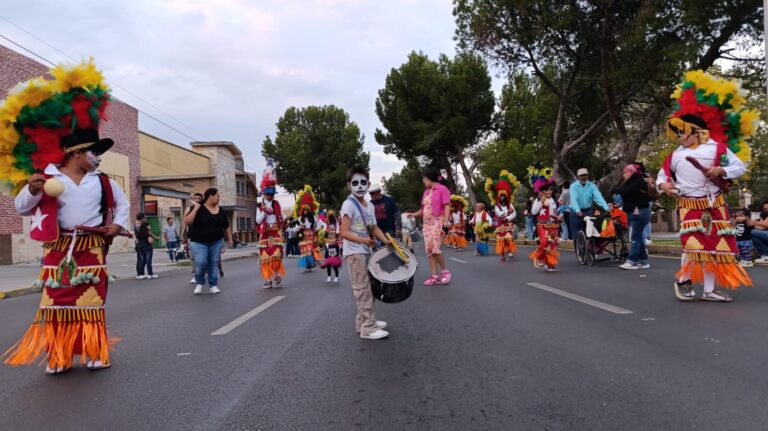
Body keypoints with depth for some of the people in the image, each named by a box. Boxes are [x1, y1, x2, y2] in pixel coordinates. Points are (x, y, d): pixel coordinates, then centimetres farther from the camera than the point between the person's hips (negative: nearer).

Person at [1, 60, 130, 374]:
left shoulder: (103, 182, 9)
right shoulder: (48, 179, -1)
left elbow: (122, 203, 22)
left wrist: (118, 224, 7)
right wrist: (32, 190, -19)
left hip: (92, 248, 2)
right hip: (59, 248, -2)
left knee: (92, 302, 3)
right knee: (57, 301, 1)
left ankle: (95, 353, 11)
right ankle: (58, 357, 11)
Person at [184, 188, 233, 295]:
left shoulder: (220, 210, 7)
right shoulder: (198, 208, -7)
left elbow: (227, 226, 16)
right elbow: (187, 221, -18)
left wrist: (229, 239, 13)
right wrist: (195, 209, -22)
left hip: (216, 241, 4)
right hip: (199, 242, -4)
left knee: (214, 263, 3)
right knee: (201, 263, -14)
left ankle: (213, 285, 11)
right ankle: (199, 283, 10)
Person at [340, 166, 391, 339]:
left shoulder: (370, 206, 11)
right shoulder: (348, 204, -14)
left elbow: (374, 228, 17)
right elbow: (344, 233, -20)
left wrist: (387, 241, 2)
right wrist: (363, 240, -34)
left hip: (366, 251, 8)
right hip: (354, 252, -8)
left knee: (368, 287, 14)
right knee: (362, 288, -8)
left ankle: (363, 320, 26)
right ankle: (368, 328, -5)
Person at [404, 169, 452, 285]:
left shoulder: (442, 189, -4)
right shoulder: (426, 191, 18)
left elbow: (447, 206, -11)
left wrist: (446, 221, -21)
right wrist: (414, 214, 9)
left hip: (437, 222, -8)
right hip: (427, 223, 8)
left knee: (434, 247, -20)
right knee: (429, 249, 1)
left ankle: (445, 270, -2)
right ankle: (435, 275, 3)